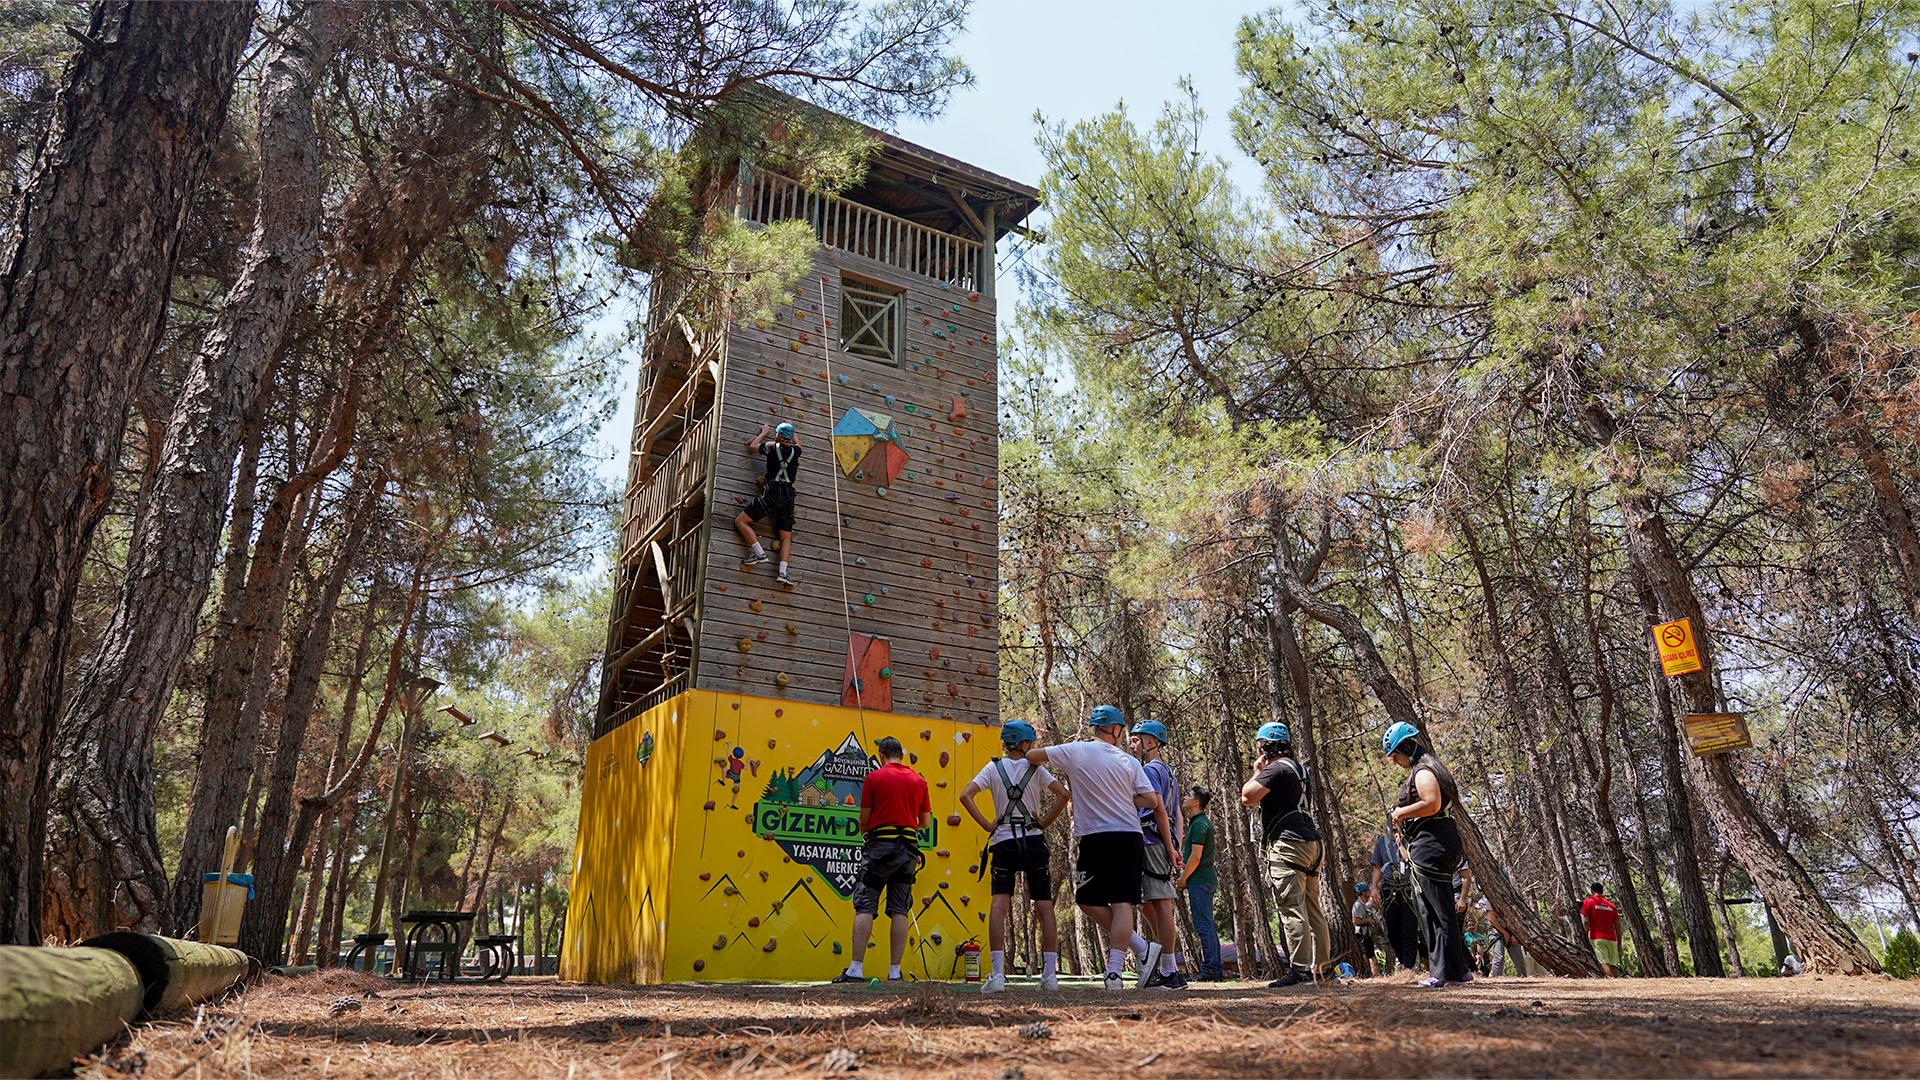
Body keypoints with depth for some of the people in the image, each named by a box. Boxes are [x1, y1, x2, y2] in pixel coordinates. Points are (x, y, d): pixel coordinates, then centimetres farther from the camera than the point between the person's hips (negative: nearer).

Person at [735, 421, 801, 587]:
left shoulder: (772, 446, 3)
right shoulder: (795, 450, 12)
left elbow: (753, 446, 24)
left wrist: (763, 432, 38)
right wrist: (793, 433, 56)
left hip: (772, 492, -4)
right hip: (789, 495, 4)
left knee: (740, 521, 2)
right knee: (786, 537, 9)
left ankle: (759, 553, -12)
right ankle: (783, 571, -11)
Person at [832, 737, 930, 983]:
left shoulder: (874, 777, 0)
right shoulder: (919, 780, 10)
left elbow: (864, 819, 1)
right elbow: (926, 822, 15)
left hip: (880, 845, -3)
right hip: (908, 847, 3)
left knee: (865, 907, -2)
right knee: (899, 911, 5)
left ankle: (856, 970, -7)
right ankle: (894, 972, 4)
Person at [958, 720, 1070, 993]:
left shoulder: (993, 768, 3)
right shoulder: (1035, 768, 1)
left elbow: (965, 795, -9)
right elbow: (1063, 794, -10)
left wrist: (987, 825, -3)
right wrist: (1044, 822, 0)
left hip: (1004, 842, 0)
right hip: (1035, 842, 0)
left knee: (999, 904, -5)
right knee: (1044, 906, 6)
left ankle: (997, 974, -15)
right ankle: (1050, 974, 5)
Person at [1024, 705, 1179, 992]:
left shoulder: (1075, 751, -1)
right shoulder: (1129, 761, 5)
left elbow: (1032, 755, 8)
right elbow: (1152, 801, 1)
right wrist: (1122, 799, 13)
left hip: (1094, 839, -2)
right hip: (1130, 838, 2)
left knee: (1087, 899, 11)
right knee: (1122, 903, -1)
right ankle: (1114, 970, -10)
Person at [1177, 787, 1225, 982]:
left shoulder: (1199, 824, -13)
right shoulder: (1204, 822, 18)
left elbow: (1196, 857, -18)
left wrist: (1183, 880, -11)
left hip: (1199, 880, -10)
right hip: (1207, 878, 10)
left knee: (1203, 925, -9)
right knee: (1207, 925, 11)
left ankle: (1210, 969, -8)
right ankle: (1216, 970, 13)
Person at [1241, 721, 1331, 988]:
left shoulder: (1276, 769, -11)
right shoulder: (1298, 767, 19)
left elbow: (1247, 798, -16)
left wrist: (1257, 772, -1)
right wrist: (1261, 773, 23)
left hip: (1287, 845, -10)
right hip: (1309, 844, 10)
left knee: (1292, 909, -9)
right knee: (1312, 908, 13)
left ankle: (1300, 968, -11)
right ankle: (1323, 966, 18)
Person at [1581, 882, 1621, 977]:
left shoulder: (1588, 902, 1)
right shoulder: (1612, 905, 12)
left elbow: (1586, 921, -7)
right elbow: (1618, 925, 11)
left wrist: (1587, 934, 3)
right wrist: (1619, 943, 16)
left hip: (1597, 938, -4)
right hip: (1612, 939, 4)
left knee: (1604, 962, -11)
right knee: (1612, 964, 10)